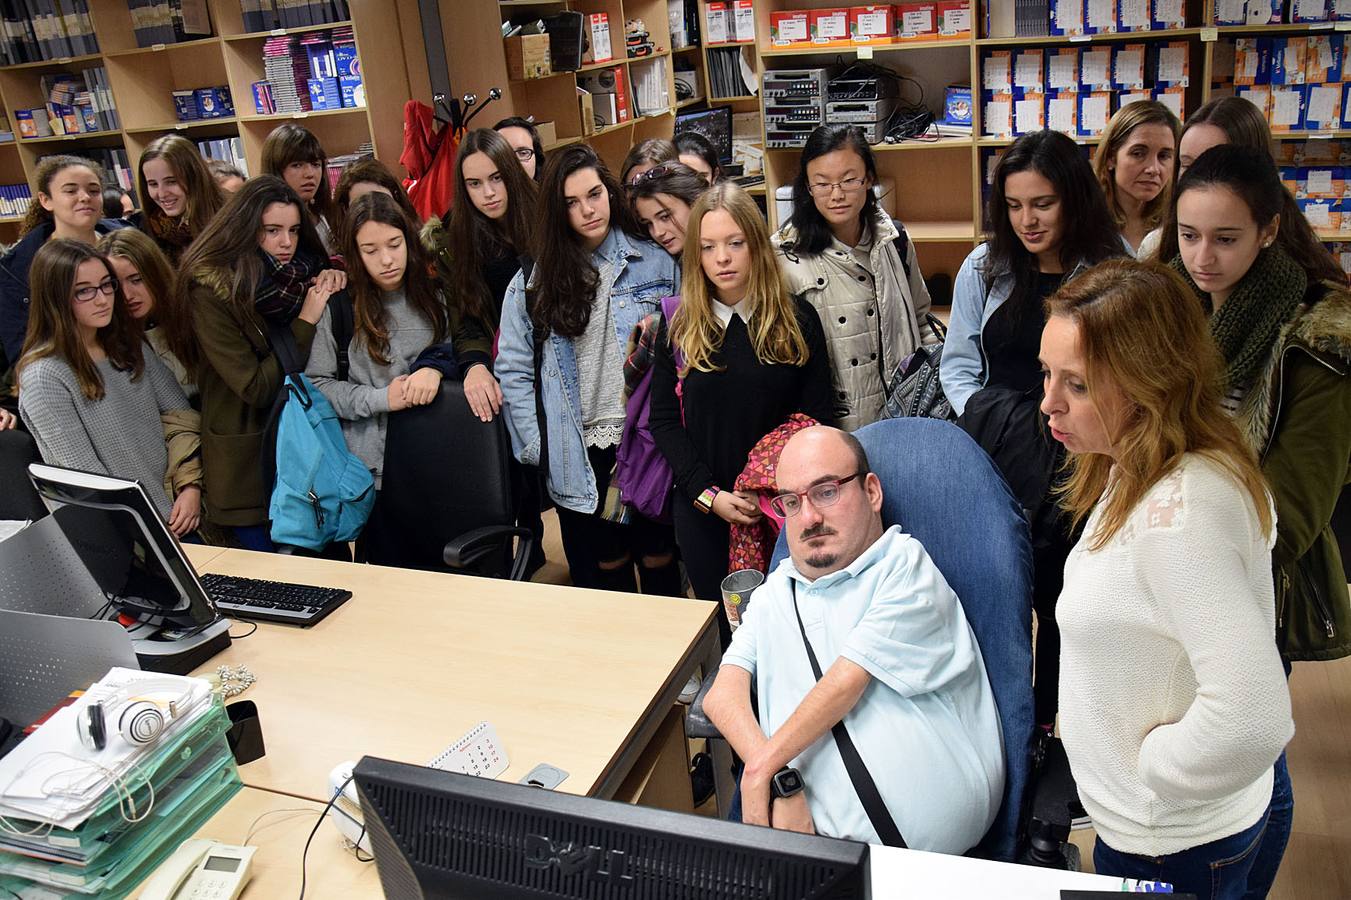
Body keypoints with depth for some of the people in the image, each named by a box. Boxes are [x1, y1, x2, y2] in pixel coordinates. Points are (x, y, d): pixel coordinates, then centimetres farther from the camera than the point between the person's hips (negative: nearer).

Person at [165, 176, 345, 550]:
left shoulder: (297, 274, 0)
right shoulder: (209, 291, -15)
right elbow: (256, 388, -20)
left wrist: (331, 280, -5)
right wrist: (305, 323, -19)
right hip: (249, 461, -5)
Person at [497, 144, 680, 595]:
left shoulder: (656, 264, -1)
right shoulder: (533, 281, 3)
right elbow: (513, 368, 2)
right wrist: (537, 445, -5)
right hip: (579, 456, 1)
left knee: (658, 558, 13)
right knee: (603, 567, 14)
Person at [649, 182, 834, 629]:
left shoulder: (797, 319, -3)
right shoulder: (677, 327, 0)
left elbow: (817, 418, -2)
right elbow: (663, 421, -1)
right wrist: (708, 495, -12)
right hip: (702, 510, 1)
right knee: (721, 623, 13)